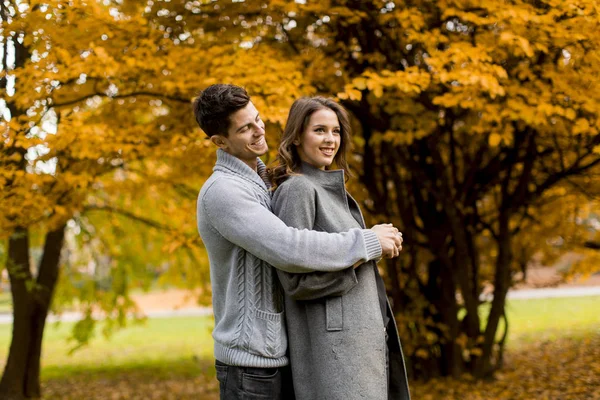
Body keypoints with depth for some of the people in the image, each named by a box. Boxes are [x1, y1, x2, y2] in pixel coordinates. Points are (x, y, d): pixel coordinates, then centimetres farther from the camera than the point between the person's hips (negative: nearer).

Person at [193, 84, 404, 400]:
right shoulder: (222, 191, -18)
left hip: (278, 351, 9)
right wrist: (368, 242, -19)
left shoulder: (258, 182, 15)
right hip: (252, 361, -9)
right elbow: (288, 250, -29)